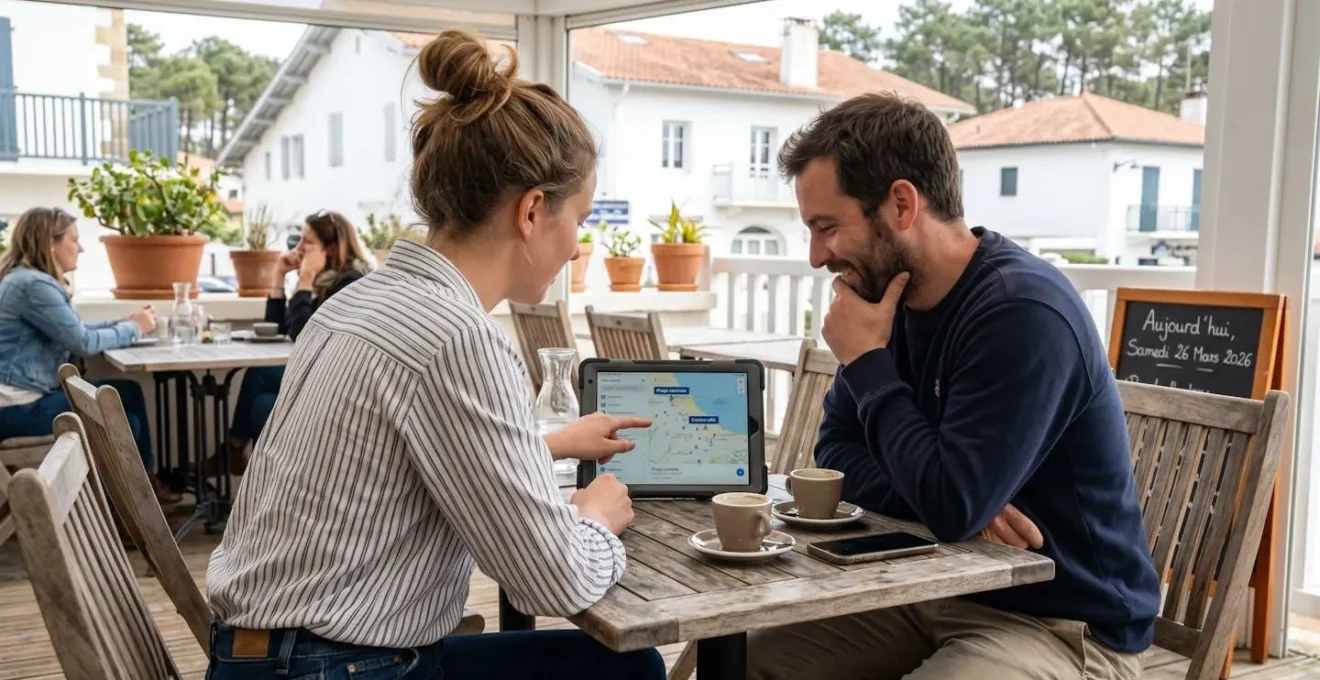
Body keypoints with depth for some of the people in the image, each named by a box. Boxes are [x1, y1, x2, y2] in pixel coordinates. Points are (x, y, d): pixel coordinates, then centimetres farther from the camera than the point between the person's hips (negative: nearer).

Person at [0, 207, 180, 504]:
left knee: (129, 392, 10)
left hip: (31, 394, 10)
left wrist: (126, 322, 5)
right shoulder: (33, 285, -20)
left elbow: (74, 331, 15)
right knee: (124, 424, -2)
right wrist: (133, 329, -3)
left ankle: (144, 480, 17)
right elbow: (83, 342, -18)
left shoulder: (30, 279, 13)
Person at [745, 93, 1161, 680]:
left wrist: (866, 363, -18)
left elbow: (953, 506, -29)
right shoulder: (891, 294, 2)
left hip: (1062, 625, -7)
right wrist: (960, 505, -16)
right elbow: (837, 453, 2)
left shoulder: (1023, 313, -24)